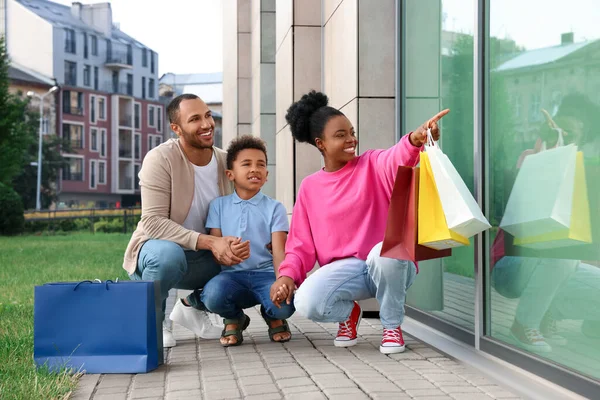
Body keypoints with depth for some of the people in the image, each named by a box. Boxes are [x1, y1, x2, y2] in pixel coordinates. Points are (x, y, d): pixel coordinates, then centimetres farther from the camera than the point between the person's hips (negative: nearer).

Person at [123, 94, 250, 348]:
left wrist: (239, 245, -25)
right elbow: (153, 222, -26)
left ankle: (193, 306, 13)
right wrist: (210, 242, -34)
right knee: (169, 254, -39)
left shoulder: (225, 161, -3)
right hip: (159, 250, -5)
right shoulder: (160, 159, -18)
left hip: (204, 258, 6)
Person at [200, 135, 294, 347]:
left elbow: (279, 251, -5)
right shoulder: (218, 205, 10)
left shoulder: (274, 208, 5)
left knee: (285, 304, -33)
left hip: (266, 274, 0)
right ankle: (234, 319, 5)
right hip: (233, 275, 0)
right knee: (213, 294, -35)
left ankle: (273, 317, 11)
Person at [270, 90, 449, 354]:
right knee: (305, 303, -29)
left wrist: (415, 139, -47)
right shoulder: (310, 188, 9)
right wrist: (287, 274, -11)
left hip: (390, 265, -1)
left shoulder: (373, 165, 2)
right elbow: (301, 243, 9)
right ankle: (348, 313, 10)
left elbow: (398, 159, -23)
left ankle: (392, 325, -7)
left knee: (384, 252, -39)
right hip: (345, 269, 1)